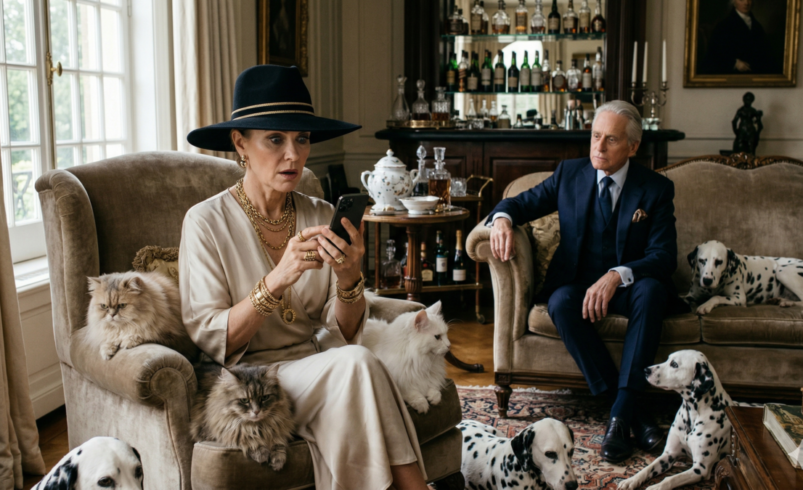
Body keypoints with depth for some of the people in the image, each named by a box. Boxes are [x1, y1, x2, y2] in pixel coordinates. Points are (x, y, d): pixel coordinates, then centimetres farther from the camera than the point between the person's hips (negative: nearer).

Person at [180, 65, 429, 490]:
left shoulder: (320, 216, 5)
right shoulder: (206, 222, -6)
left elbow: (345, 333, 3)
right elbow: (210, 341, -13)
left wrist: (348, 279, -18)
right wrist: (277, 279, -26)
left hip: (317, 371, 4)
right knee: (357, 364, -28)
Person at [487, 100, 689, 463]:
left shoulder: (656, 189, -2)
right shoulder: (570, 174, 5)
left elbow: (664, 256, -12)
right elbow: (522, 202, 10)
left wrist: (617, 276, -31)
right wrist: (502, 219, -17)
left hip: (630, 287, -1)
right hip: (578, 282, 1)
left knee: (651, 290, -36)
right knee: (561, 302, -33)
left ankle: (620, 413, -34)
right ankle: (633, 411, -28)